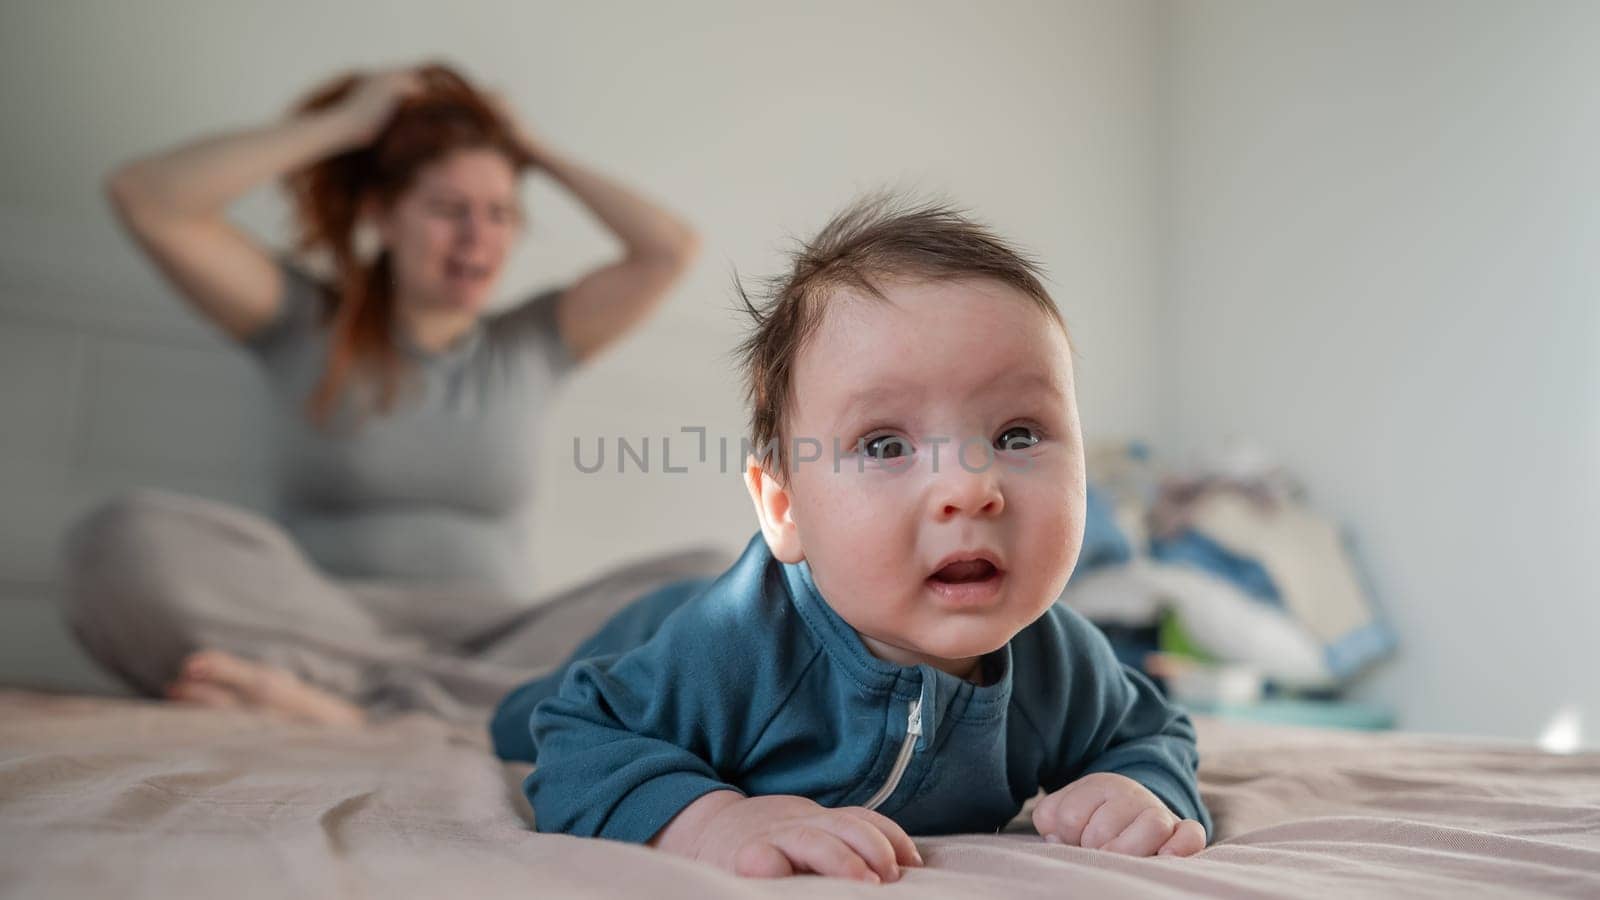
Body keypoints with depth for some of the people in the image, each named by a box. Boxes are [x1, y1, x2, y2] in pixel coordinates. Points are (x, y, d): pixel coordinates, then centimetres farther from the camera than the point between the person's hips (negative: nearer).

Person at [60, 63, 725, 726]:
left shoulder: (532, 344, 15)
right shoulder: (305, 324, 10)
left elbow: (671, 247, 5)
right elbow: (142, 196, 0)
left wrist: (538, 153, 13)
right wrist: (342, 123, 3)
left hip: (495, 654, 3)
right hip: (326, 630, -2)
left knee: (705, 581, -26)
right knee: (126, 539, -27)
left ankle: (343, 702, -33)